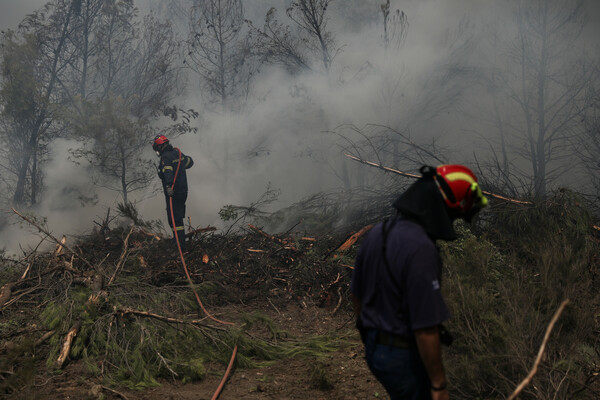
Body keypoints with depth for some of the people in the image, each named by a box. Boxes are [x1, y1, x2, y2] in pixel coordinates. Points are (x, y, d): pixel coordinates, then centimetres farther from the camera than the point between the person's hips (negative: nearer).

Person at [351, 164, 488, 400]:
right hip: (405, 357, -8)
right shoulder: (421, 249, -28)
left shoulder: (377, 233, 0)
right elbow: (426, 329, -26)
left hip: (375, 348, 8)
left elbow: (357, 296, 11)